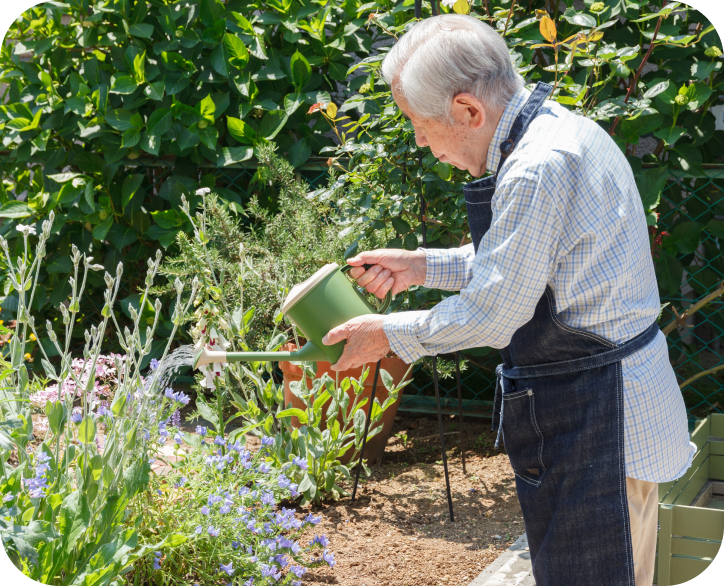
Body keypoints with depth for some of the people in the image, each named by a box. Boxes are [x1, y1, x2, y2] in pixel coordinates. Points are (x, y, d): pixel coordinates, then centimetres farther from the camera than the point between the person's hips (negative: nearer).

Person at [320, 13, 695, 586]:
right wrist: (424, 265, 13)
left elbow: (494, 314, -21)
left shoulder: (537, 171, -26)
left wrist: (392, 335, -6)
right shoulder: (563, 129, 7)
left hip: (594, 424, -10)